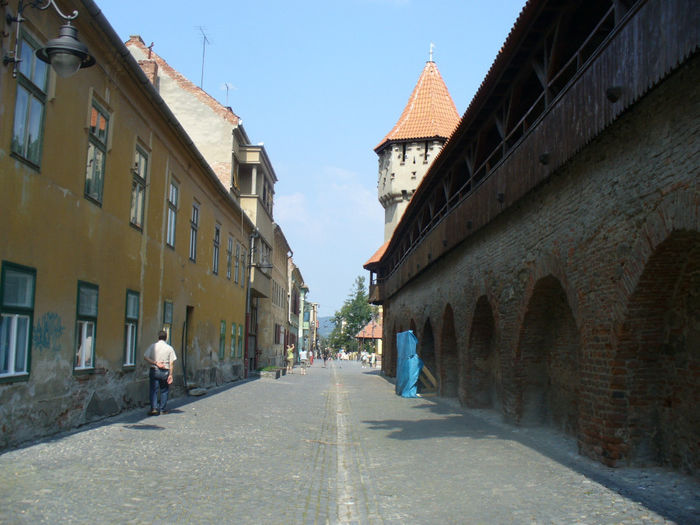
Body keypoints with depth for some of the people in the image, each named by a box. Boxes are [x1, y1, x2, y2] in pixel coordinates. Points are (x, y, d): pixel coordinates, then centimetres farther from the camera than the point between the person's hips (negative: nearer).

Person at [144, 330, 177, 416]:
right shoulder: (169, 348, -1)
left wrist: (155, 363, -8)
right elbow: (171, 363, -3)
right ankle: (163, 409, 16)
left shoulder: (153, 346, 0)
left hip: (154, 370, 0)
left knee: (153, 390, 3)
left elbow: (146, 357, -8)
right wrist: (170, 375, 0)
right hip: (165, 371, 0)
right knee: (164, 391, 13)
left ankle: (154, 408, -8)